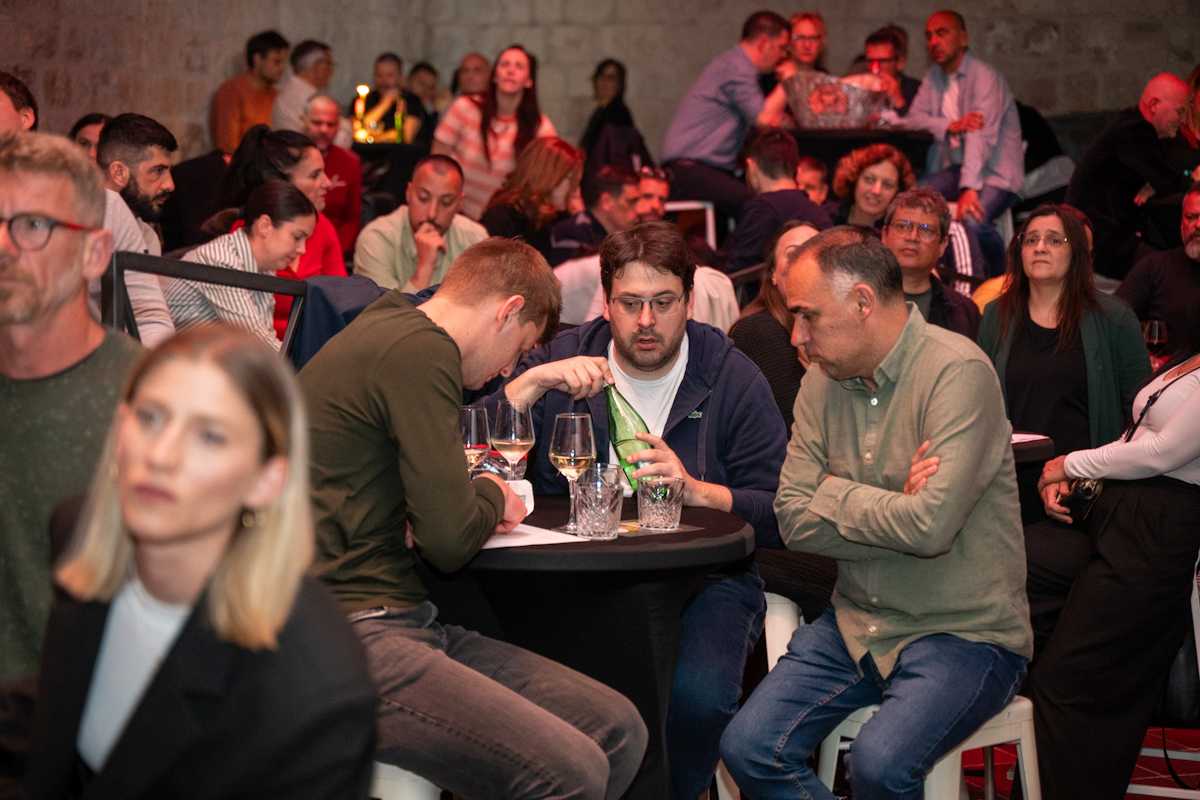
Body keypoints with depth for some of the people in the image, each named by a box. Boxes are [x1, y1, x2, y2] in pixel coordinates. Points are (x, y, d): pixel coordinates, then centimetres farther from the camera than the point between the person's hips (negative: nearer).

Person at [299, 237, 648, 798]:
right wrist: (491, 495, 7)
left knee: (619, 729, -1)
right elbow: (451, 540, -16)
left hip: (396, 620, 11)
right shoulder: (421, 350, -12)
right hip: (353, 635, -10)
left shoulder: (387, 331, 19)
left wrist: (480, 500, 7)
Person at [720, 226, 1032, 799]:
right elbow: (794, 520, 0)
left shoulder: (958, 373, -16)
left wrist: (834, 494, -10)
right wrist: (891, 510, -14)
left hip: (964, 630, -6)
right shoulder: (822, 383, 6)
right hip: (857, 624, 6)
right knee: (748, 748, -13)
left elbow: (932, 525, -26)